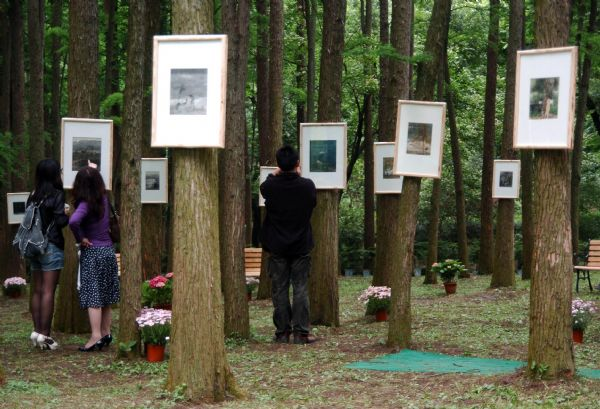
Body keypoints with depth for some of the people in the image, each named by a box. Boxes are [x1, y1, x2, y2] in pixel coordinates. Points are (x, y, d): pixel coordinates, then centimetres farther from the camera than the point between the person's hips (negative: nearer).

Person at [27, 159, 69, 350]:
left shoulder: (33, 196, 8)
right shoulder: (57, 195, -9)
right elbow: (60, 221, -14)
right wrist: (69, 215, 4)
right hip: (51, 246, -6)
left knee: (37, 291, 11)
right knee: (48, 291, -5)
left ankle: (37, 331, 14)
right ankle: (44, 334, -6)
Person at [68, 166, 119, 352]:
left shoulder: (85, 204, -17)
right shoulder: (104, 199, 1)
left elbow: (73, 221, -34)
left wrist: (80, 238, -16)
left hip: (92, 252, -6)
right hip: (108, 250, 6)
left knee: (93, 296, -5)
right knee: (106, 295, 13)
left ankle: (96, 336, -10)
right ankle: (106, 333, 19)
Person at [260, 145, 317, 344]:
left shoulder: (271, 186, -11)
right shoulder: (307, 186, -11)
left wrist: (274, 175, 33)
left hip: (277, 247, 0)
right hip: (301, 246, 0)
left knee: (279, 290, 6)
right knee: (301, 289, 3)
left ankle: (282, 332, 7)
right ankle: (301, 332, 1)